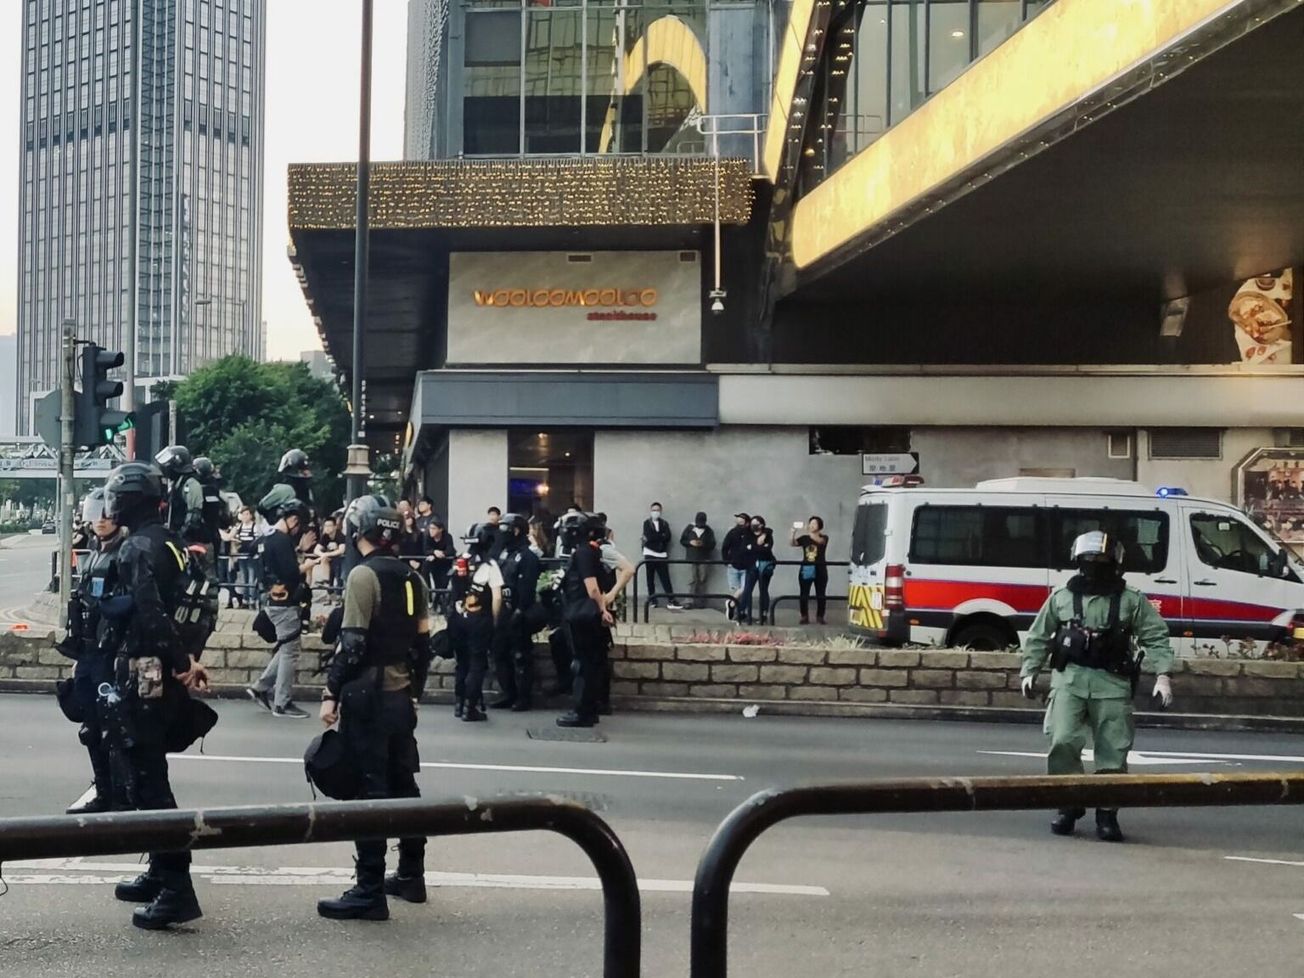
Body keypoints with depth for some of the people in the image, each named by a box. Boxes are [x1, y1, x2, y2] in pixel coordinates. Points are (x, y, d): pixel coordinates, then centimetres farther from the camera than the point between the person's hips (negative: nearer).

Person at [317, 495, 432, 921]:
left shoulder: (364, 575, -12)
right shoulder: (412, 578, 9)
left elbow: (353, 644, -17)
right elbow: (422, 642, 12)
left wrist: (331, 693, -12)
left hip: (367, 696, -7)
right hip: (402, 695, 7)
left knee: (368, 790, -5)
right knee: (403, 784, 15)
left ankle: (369, 892, -3)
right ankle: (411, 874, 25)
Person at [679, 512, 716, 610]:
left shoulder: (709, 531, 4)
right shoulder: (689, 528, 4)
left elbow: (712, 544, 0)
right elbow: (682, 540, 8)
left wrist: (703, 544, -17)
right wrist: (690, 543, -11)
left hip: (704, 560, 1)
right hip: (691, 559, -1)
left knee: (702, 581, 3)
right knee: (692, 580, -6)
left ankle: (701, 602, 9)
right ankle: (690, 602, -7)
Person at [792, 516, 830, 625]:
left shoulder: (824, 537, 0)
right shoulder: (804, 538, 6)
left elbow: (818, 540, -23)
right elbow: (793, 543, -6)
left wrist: (808, 531, -32)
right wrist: (793, 532, -22)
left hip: (820, 570, -1)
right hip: (806, 569, 2)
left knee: (821, 595, 3)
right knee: (804, 594, 0)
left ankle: (820, 616, 12)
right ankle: (804, 617, 6)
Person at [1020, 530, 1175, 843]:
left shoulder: (1132, 601, 4)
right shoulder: (1061, 598, 9)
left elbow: (1156, 637, 2)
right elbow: (1038, 637, 14)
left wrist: (1162, 675, -9)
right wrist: (1028, 671, 6)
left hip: (1112, 683, 0)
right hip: (1069, 679, 0)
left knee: (1113, 751, 1)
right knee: (1063, 742, -12)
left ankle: (1107, 814, 13)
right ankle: (1068, 806, 5)